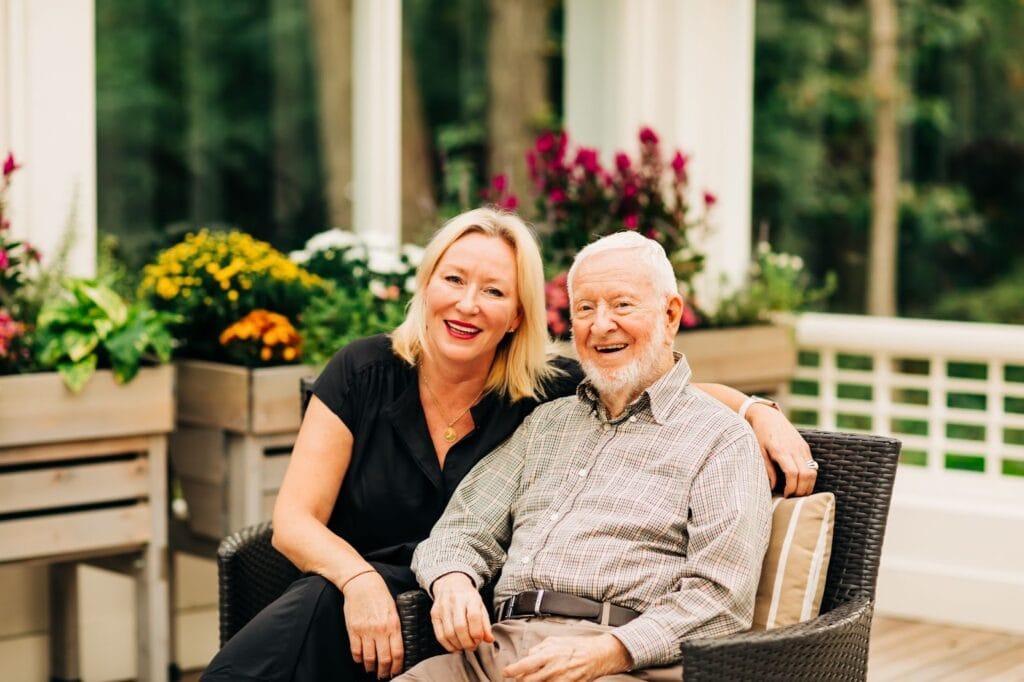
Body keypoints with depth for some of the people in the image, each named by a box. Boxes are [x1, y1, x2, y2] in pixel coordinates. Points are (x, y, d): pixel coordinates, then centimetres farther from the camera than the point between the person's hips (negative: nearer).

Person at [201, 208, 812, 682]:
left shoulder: (547, 392, 0)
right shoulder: (363, 374, -1)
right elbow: (294, 520, -4)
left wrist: (761, 412, -11)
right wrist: (359, 580, -24)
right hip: (345, 595, 1)